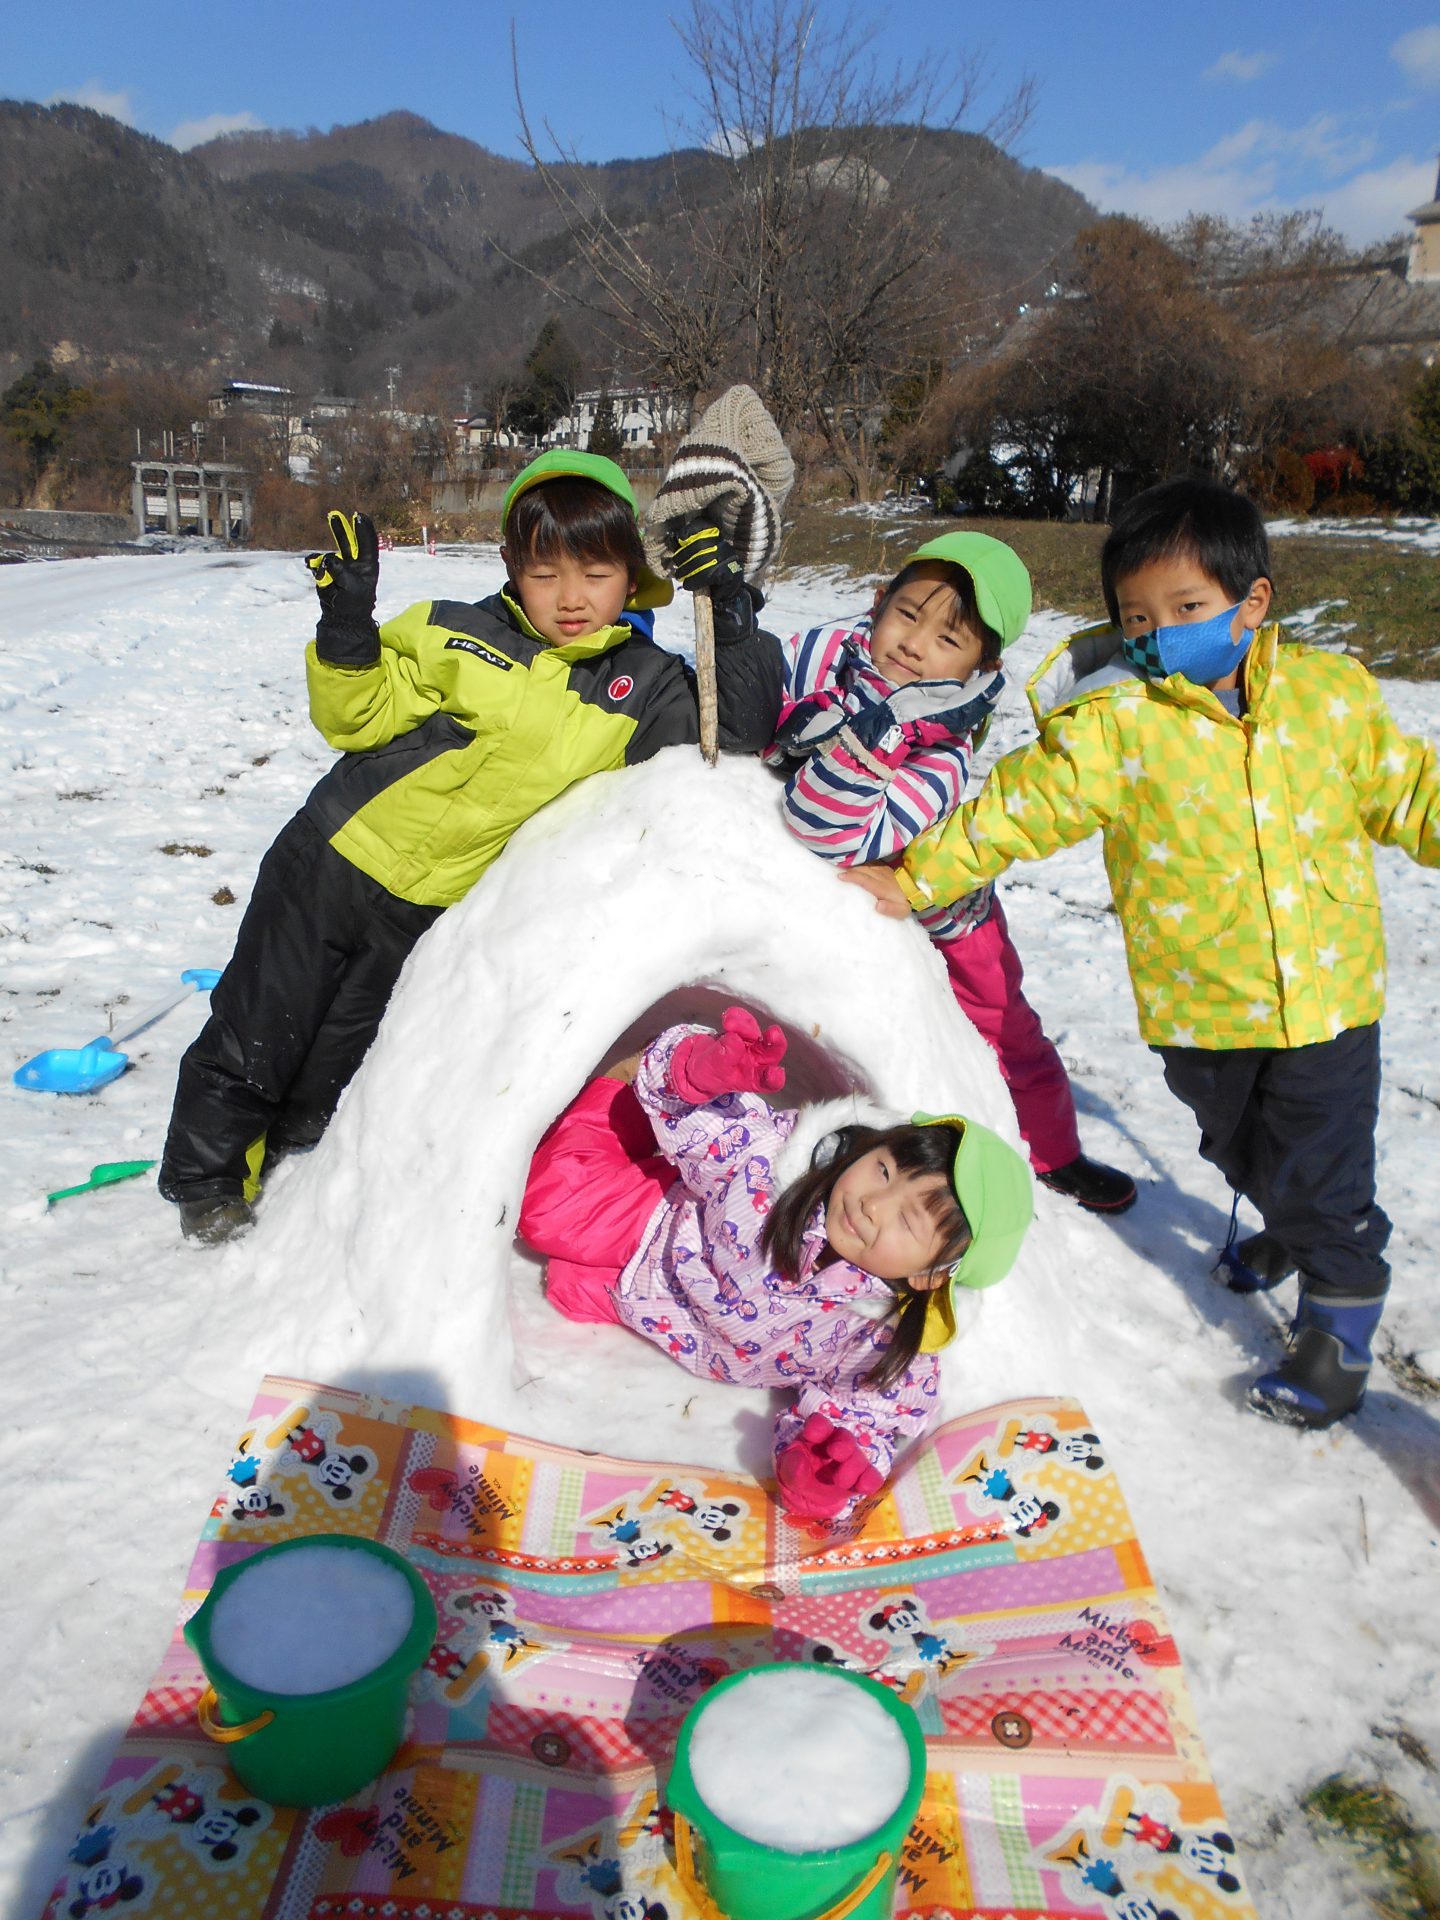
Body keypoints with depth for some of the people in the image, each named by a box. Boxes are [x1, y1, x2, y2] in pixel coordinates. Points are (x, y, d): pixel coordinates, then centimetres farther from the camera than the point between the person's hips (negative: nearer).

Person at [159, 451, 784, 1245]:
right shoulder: (460, 636, -10)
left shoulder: (646, 686, -7)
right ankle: (208, 1180, 36)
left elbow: (741, 734, -15)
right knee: (256, 1036, 10)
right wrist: (347, 625, -25)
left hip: (431, 912, 1)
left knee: (338, 1067, 18)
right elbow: (358, 718, -7)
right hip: (334, 860, -1)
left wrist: (733, 623, -27)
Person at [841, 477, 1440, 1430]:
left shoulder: (1332, 691, -5)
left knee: (1322, 1169, 4)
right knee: (1238, 1147, 24)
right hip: (1198, 1002, 1)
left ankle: (1342, 1319, 27)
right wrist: (911, 878, -11)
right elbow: (1019, 807, -10)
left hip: (1329, 992, 0)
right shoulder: (1114, 725, -13)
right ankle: (1285, 1225, 56)